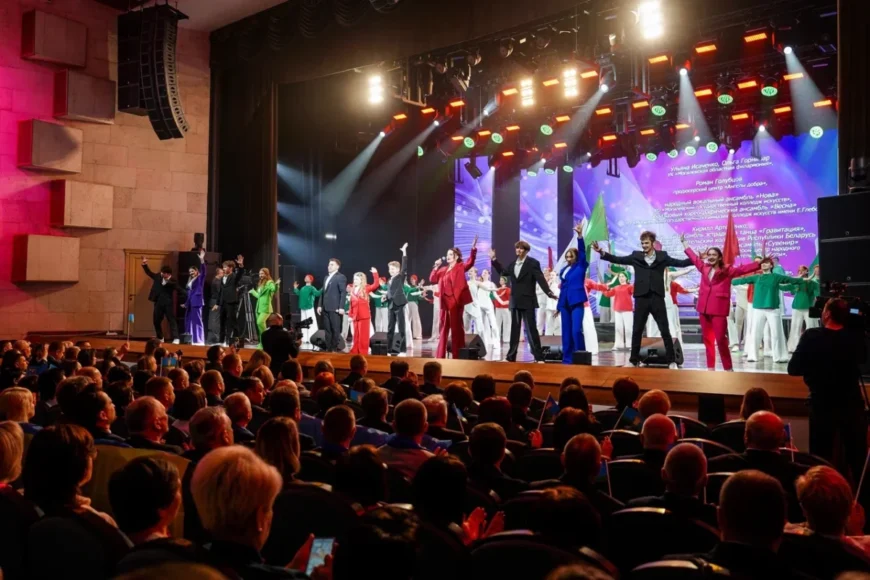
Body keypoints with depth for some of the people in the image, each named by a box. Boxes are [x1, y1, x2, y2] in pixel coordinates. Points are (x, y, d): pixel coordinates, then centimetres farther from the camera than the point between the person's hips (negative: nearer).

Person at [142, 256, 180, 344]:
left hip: (168, 304, -5)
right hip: (158, 303, 6)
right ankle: (160, 338, 27)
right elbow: (149, 273, 15)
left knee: (171, 320, -7)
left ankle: (175, 338, -12)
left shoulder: (172, 282, -8)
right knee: (156, 321, 12)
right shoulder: (158, 277, 5)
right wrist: (145, 265, 5)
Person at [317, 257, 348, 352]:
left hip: (335, 308, -7)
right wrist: (320, 305, 13)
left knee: (336, 329, -2)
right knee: (327, 329, 9)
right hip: (325, 308, 7)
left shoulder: (341, 277, -4)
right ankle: (328, 348, 13)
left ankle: (334, 349, 3)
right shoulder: (326, 277, 20)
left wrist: (341, 307, -17)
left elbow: (343, 292, -11)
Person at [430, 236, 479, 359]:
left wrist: (473, 248, -30)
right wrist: (436, 267, 4)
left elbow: (470, 262, -17)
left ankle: (458, 355, 1)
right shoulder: (443, 270, 17)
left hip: (456, 301, -6)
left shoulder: (460, 267, 0)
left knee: (456, 327, -3)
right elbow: (432, 279, 14)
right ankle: (440, 355, 16)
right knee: (444, 327, 11)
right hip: (445, 302, 6)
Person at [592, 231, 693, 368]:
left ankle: (671, 361, 9)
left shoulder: (662, 256, 5)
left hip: (657, 298, -1)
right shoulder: (636, 256, 7)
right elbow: (617, 259, 4)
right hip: (641, 298, 1)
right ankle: (634, 360, 16)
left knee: (665, 331, 1)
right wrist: (601, 252, -8)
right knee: (637, 331, 6)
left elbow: (681, 263, 4)